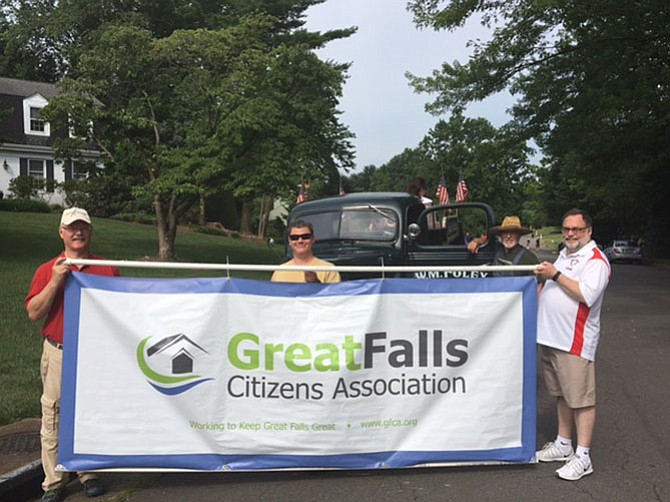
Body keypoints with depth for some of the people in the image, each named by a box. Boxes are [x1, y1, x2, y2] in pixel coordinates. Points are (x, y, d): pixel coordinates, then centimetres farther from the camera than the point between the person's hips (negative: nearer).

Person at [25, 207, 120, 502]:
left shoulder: (108, 269, 5)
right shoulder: (48, 270, 3)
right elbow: (34, 313, -5)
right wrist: (55, 281, -14)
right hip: (58, 354, -1)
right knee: (53, 417, 4)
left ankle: (89, 473, 26)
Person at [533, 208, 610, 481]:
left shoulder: (596, 260, -10)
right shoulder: (564, 254, 18)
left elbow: (586, 295, -24)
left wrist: (555, 275, -20)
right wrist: (544, 276, 12)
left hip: (575, 342, -9)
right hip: (551, 337, 9)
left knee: (581, 398, -3)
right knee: (562, 394, 18)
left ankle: (583, 456, 3)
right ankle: (563, 444, 29)